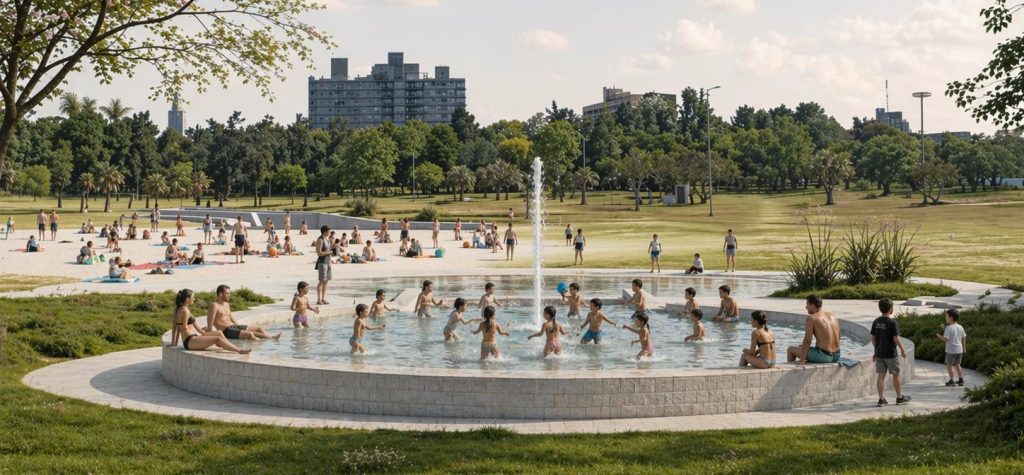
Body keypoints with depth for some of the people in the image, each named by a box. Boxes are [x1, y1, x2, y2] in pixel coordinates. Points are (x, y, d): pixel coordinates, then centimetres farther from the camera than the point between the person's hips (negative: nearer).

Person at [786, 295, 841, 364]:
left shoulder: (811, 318, -12)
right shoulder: (833, 316, 10)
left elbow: (807, 341, -16)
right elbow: (837, 339, 16)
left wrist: (802, 360, -13)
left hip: (823, 356, -8)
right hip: (836, 356, 8)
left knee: (791, 350, 12)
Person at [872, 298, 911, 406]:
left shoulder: (876, 322, 2)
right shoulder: (892, 322, -15)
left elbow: (873, 338, 7)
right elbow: (896, 339, -15)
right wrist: (902, 350, -2)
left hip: (879, 353, 5)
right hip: (890, 353, -5)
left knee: (881, 375, 7)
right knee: (896, 375, 10)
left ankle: (881, 399, 7)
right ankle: (900, 397, 21)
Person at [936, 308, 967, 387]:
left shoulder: (948, 328, -17)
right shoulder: (960, 327, 5)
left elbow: (945, 339, -23)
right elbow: (964, 337, 12)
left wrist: (939, 336, -4)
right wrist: (964, 348, 21)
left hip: (951, 350, -7)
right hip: (959, 349, 7)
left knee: (949, 365, 6)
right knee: (957, 364, 19)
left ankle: (951, 381, 6)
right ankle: (961, 379, 19)